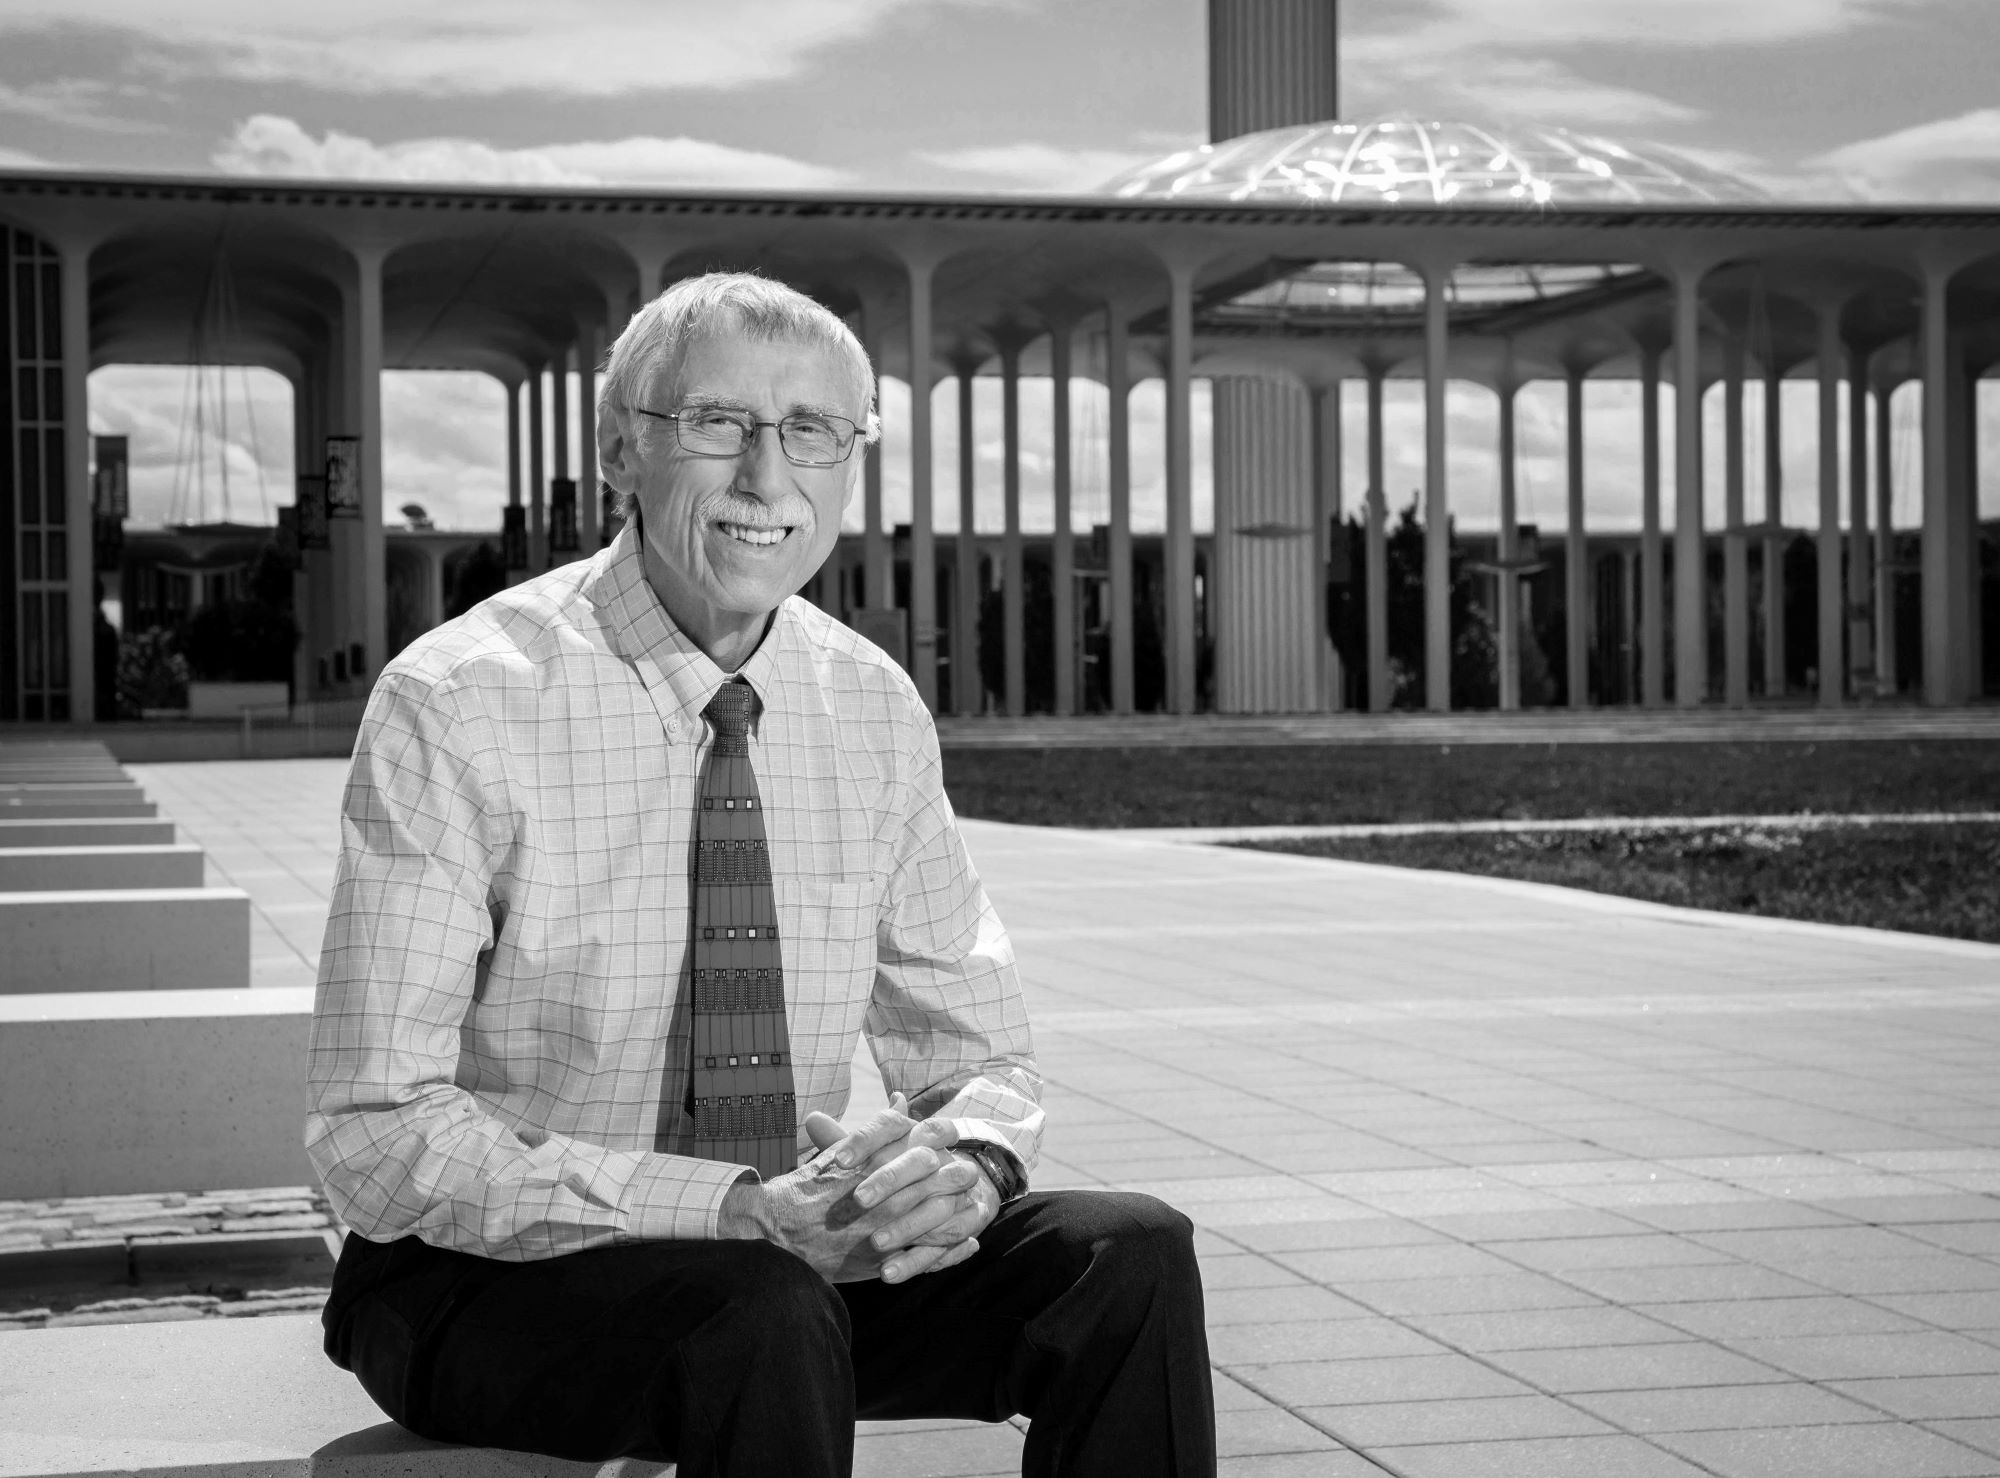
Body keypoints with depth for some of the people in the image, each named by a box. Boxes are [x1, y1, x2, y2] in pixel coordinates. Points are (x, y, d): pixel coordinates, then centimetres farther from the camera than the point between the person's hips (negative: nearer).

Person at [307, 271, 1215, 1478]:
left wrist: (965, 1161, -17)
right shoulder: (459, 706, -14)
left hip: (794, 1257, 5)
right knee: (767, 1317, -35)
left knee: (1129, 1252, -18)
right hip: (494, 1286, -5)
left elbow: (981, 1057, 9)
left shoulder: (876, 710, 2)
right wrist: (736, 1210, -29)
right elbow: (378, 1137, -19)